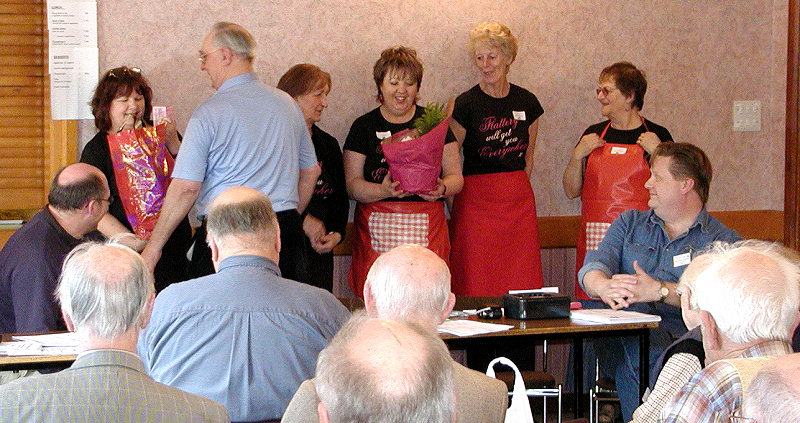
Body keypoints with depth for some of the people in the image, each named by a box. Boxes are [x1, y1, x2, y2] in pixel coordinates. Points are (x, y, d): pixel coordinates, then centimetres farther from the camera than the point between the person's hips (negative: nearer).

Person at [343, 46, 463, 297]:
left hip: (426, 227, 0)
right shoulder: (364, 126, 8)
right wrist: (384, 190, -18)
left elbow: (456, 176, 9)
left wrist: (442, 189, -14)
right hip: (377, 228, 0)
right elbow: (353, 185, 2)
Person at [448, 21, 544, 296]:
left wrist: (516, 191, 13)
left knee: (521, 288, 1)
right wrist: (454, 209, -5)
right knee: (477, 287, -6)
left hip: (519, 202, 4)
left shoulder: (527, 102, 7)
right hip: (476, 201, -4)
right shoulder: (466, 104, -5)